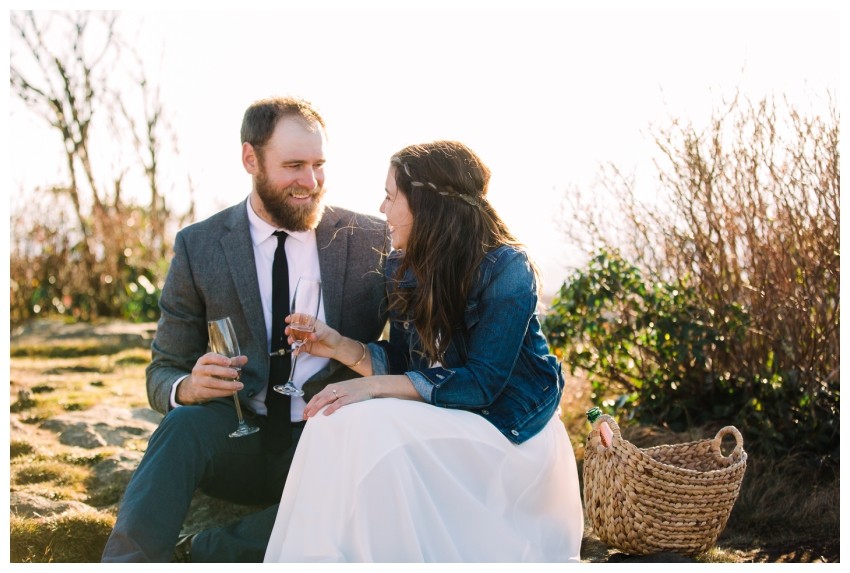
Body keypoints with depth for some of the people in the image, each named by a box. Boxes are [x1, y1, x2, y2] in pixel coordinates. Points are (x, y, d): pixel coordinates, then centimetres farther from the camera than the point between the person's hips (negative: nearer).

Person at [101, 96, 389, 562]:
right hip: (238, 439, 0)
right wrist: (187, 388, -21)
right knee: (186, 424, -34)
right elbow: (163, 374, 5)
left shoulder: (373, 241, 0)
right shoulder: (197, 247, 1)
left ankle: (196, 556, -24)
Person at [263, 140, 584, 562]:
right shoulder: (403, 268, 5)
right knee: (341, 422, -20)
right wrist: (342, 346, -9)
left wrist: (375, 387, -28)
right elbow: (404, 363, 8)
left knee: (369, 429, -27)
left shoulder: (506, 270, -17)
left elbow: (481, 382, -22)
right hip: (453, 421, 7)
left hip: (512, 433, -6)